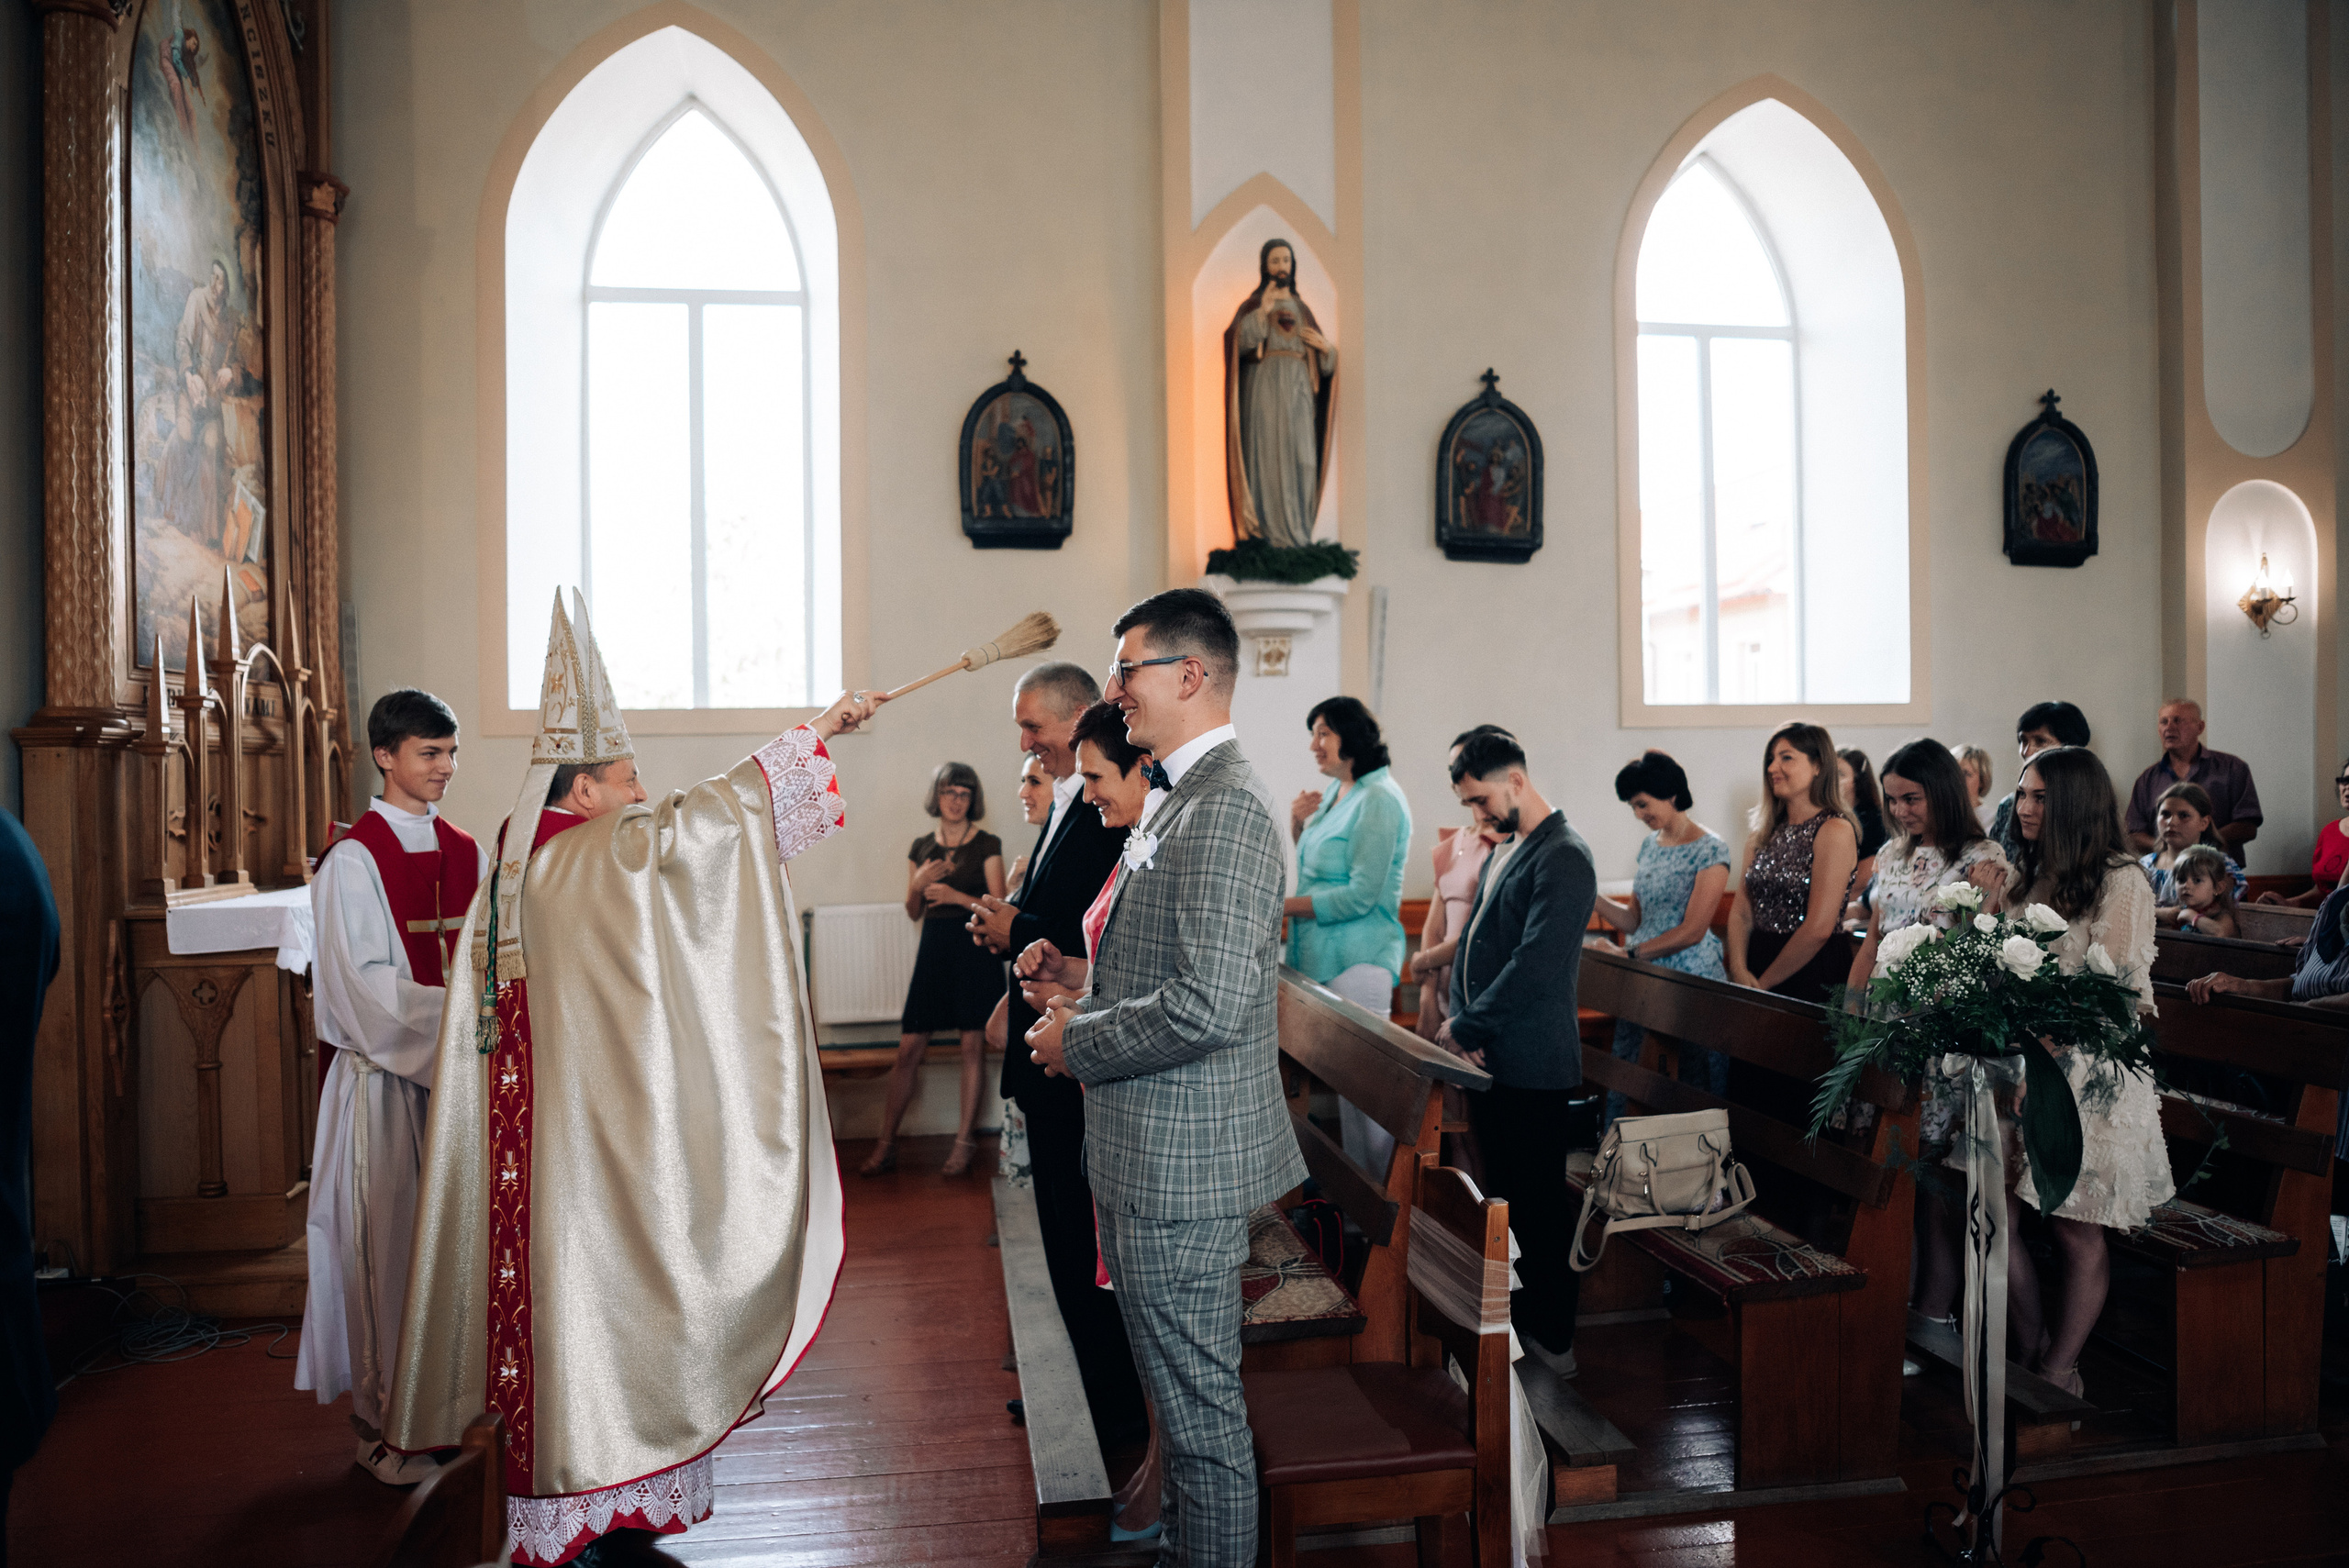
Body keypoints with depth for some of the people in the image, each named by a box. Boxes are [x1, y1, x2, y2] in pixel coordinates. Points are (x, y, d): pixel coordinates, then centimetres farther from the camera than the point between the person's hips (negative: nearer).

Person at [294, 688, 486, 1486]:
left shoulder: (466, 852, 9)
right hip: (385, 1073, -5)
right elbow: (365, 984, -15)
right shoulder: (353, 859, -9)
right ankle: (382, 1417, 15)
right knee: (387, 1236, 2)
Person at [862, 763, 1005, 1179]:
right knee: (908, 1048, 1)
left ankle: (964, 1140, 10)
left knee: (973, 1044, -1)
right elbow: (914, 912, 14)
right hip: (935, 947, 3)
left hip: (976, 947, -3)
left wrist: (958, 896, -16)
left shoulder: (987, 845, 0)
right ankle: (886, 1144, 8)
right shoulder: (921, 847, 11)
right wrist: (917, 884, -5)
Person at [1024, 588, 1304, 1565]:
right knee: (1186, 1396, 24)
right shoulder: (1187, 799, 13)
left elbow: (1208, 1003, -28)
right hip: (1160, 1155, 11)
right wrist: (1086, 1007, 8)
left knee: (1199, 1405, 4)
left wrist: (1077, 1043, -15)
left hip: (1182, 1162, -11)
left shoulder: (1227, 806, -20)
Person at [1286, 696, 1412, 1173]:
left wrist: (1282, 905, -17)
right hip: (1321, 955, 9)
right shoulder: (1336, 794, 15)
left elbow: (1361, 894, -18)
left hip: (1359, 958, -9)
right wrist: (1298, 825, 7)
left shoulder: (1379, 800, -13)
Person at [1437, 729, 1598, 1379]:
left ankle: (1552, 1337, 15)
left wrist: (1467, 1028, -16)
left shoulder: (1564, 858, -15)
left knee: (1540, 1202, 2)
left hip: (1532, 1066, -9)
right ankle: (1513, 1316, 28)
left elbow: (1536, 965, -22)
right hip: (1490, 1058, 9)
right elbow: (1472, 937, 15)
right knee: (1502, 1195, 16)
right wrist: (1461, 1020, 1)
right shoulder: (1504, 850, 15)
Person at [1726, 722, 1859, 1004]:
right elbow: (1741, 910, 8)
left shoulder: (1835, 831, -9)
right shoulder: (1766, 832, 12)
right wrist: (1739, 970, -7)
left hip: (1812, 976, -5)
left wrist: (1763, 983, -9)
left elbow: (1818, 928, -14)